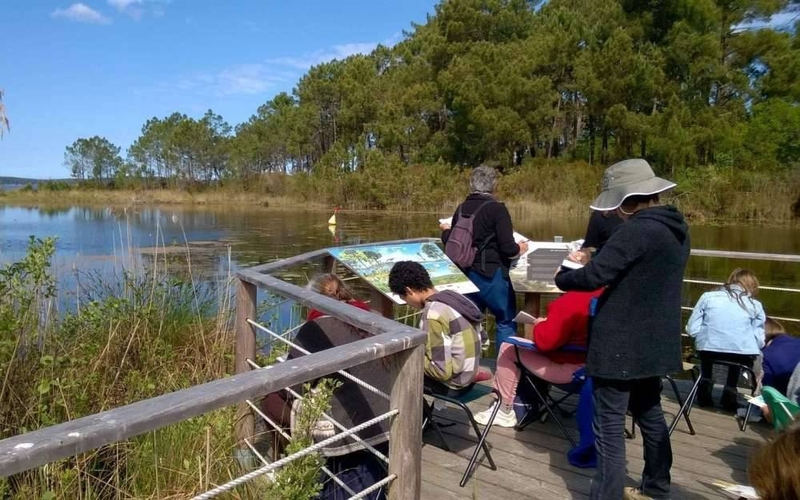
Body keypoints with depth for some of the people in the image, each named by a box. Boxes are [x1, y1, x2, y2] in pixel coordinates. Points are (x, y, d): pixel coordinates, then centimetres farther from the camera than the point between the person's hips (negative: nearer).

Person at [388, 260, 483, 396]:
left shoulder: (432, 315, -24)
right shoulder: (453, 297, 0)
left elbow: (442, 371, -25)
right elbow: (482, 336, 11)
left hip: (452, 384, -8)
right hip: (469, 376, 9)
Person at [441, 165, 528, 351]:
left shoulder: (461, 209, 5)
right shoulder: (497, 208, -13)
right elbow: (507, 247, -17)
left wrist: (445, 230, 35)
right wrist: (519, 249, 4)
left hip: (466, 273, 6)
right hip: (491, 274, -6)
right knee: (506, 322, 7)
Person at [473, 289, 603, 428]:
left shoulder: (571, 301, -28)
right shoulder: (601, 294, -1)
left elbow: (545, 341, -22)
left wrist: (540, 325, -2)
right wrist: (550, 324, 15)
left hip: (569, 369, -9)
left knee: (508, 350, 3)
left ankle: (505, 412, 14)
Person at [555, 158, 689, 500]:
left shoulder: (637, 230, -22)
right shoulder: (676, 228, 8)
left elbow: (593, 277, -24)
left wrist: (561, 277, -5)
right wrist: (596, 260, 9)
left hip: (621, 344, -10)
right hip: (654, 341, 10)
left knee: (609, 423, -1)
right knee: (649, 413, 23)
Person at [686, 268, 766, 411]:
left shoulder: (708, 296, 12)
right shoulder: (755, 305, 15)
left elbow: (692, 330, 7)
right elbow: (759, 341, 8)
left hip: (708, 350, 0)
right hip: (742, 354, 0)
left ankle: (705, 382, 23)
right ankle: (731, 390, 22)